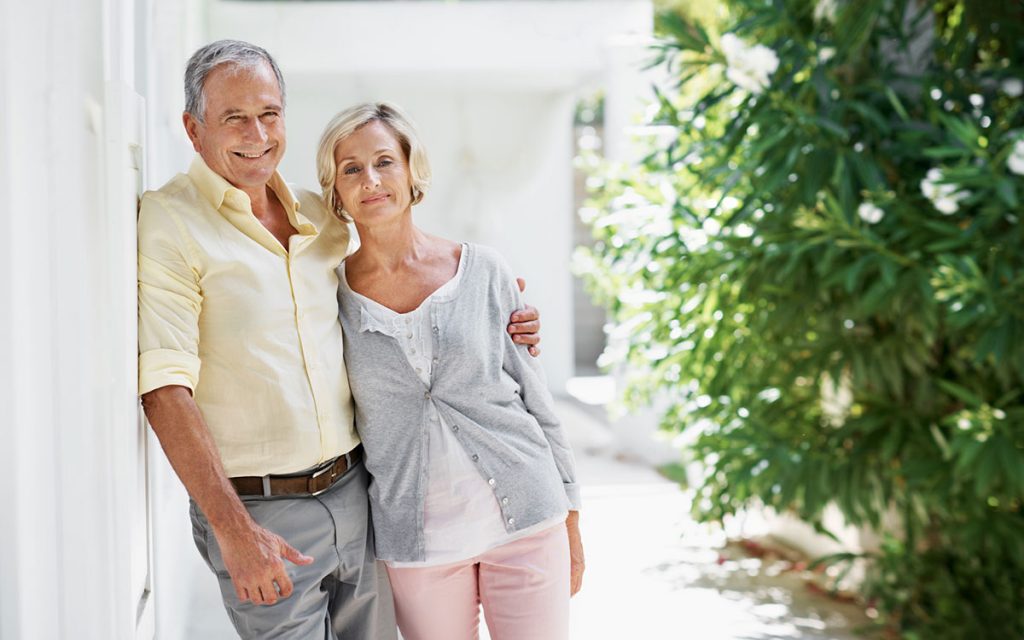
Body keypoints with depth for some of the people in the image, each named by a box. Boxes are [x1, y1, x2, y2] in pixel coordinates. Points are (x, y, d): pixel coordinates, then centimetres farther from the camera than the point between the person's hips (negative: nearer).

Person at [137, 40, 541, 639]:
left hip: (358, 493, 6)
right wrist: (234, 531, -21)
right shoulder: (169, 224, -9)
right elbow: (165, 390, -16)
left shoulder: (322, 216, 10)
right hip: (259, 512, -6)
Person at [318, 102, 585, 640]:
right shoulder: (330, 295, -1)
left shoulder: (482, 272, -1)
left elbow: (533, 393, 4)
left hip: (525, 517, 0)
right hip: (416, 538, 0)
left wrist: (569, 516, 6)